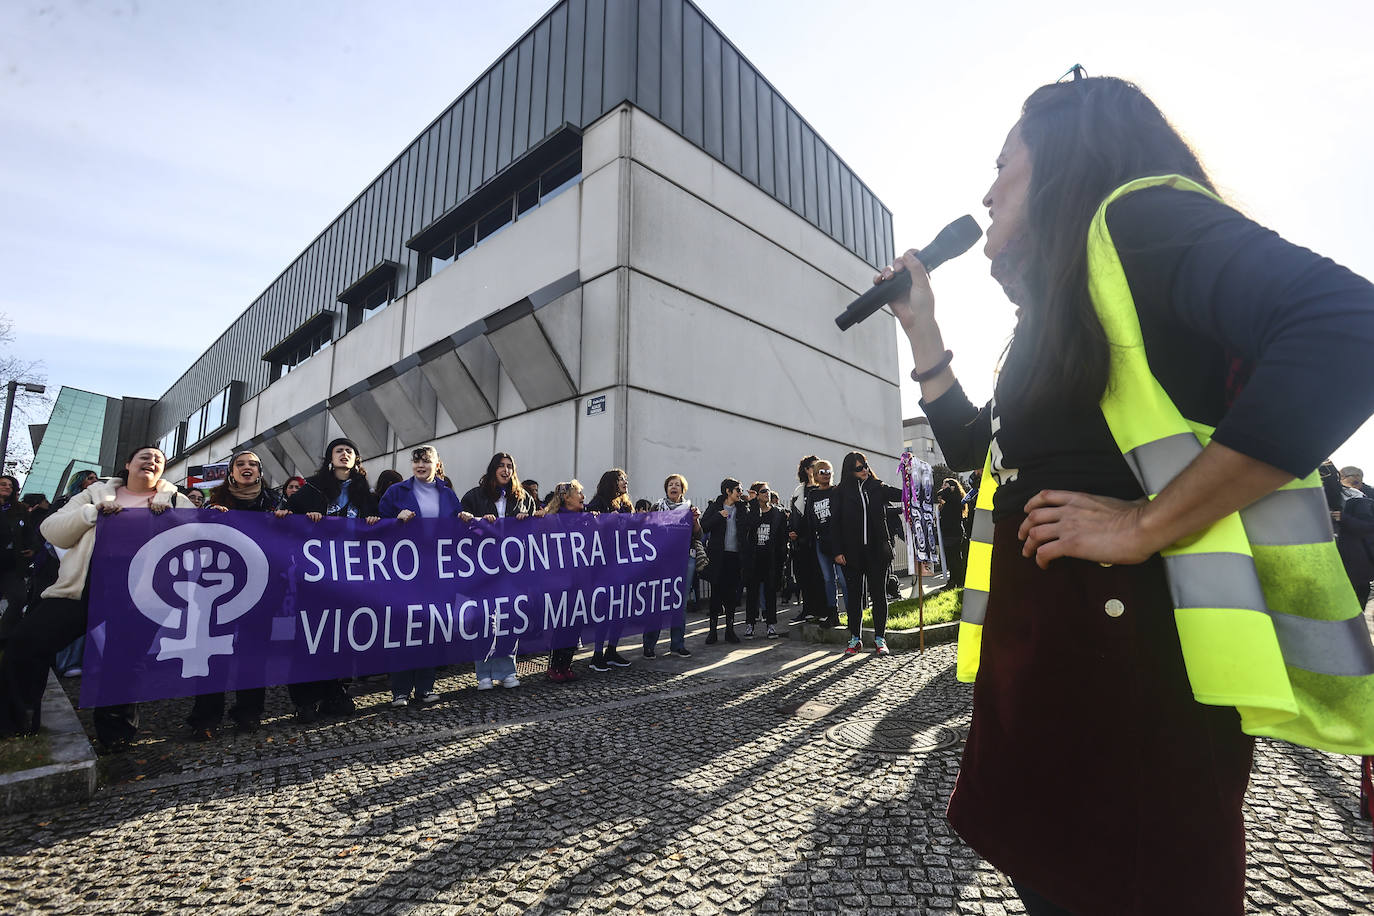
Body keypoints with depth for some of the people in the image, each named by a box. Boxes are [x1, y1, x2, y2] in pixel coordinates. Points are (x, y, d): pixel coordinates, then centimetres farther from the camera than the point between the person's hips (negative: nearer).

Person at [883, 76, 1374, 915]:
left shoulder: (1139, 219, -7)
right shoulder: (1061, 312, 18)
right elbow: (975, 448, 24)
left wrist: (1148, 524, -22)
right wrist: (921, 326, 21)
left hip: (1133, 659, -9)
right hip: (1037, 658, 9)